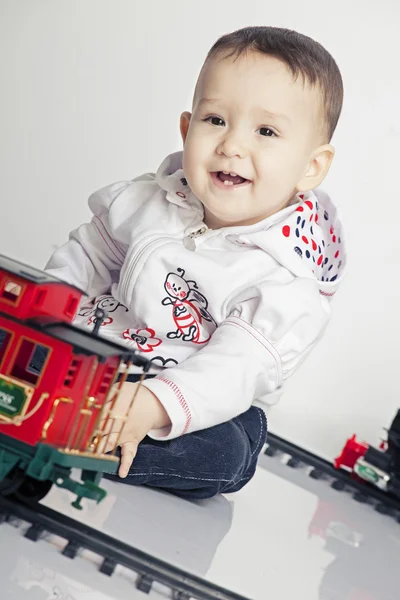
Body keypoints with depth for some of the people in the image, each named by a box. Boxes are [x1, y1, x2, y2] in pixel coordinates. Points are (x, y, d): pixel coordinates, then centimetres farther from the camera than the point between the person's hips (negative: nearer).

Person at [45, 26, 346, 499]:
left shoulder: (285, 284, -19)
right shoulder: (148, 203, -4)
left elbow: (234, 370, -28)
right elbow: (88, 254, 11)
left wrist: (156, 405, -45)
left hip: (202, 407, -3)